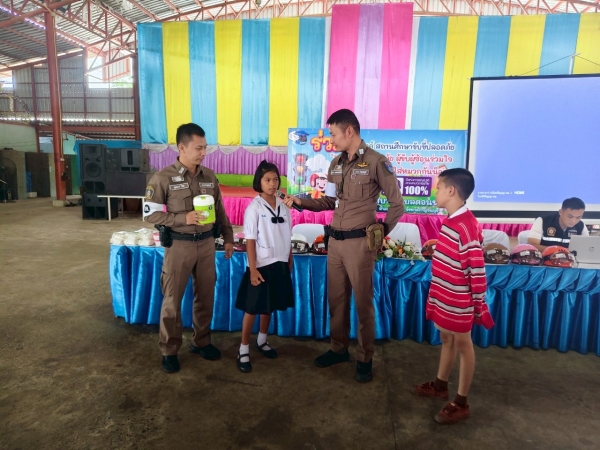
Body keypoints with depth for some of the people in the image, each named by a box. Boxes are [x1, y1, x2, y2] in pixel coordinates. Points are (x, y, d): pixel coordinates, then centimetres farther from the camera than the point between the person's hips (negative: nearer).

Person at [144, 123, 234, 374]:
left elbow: (220, 211, 12)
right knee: (172, 300, 6)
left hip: (206, 243, 4)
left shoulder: (209, 176, 4)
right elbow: (150, 214, -9)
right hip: (179, 244, -4)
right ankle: (169, 351, 24)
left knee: (205, 296, 13)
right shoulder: (164, 178, -9)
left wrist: (228, 238, 11)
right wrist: (184, 218, -20)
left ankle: (201, 342, 32)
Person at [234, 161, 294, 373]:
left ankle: (262, 341, 36)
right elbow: (250, 241, -12)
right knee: (252, 308, 4)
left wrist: (289, 262, 10)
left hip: (279, 264, 5)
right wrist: (253, 269, -15)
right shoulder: (254, 208, -10)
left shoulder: (283, 207, 4)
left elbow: (287, 238, 10)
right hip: (262, 265, -5)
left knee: (269, 307, 17)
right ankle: (243, 349, 19)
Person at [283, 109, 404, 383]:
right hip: (335, 240, 7)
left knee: (362, 302, 5)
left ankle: (365, 359, 21)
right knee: (336, 299, 15)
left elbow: (397, 205, -6)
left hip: (359, 242, -6)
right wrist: (300, 201, 5)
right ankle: (338, 349, 33)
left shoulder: (376, 162, -9)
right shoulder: (335, 164, 11)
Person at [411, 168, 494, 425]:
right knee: (446, 340, 22)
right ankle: (440, 385, 40)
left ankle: (461, 403, 21)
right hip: (443, 296, 9)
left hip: (459, 301, -9)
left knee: (463, 346, 6)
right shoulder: (449, 221, 6)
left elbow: (477, 270, -21)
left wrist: (479, 304, -16)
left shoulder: (467, 227, -23)